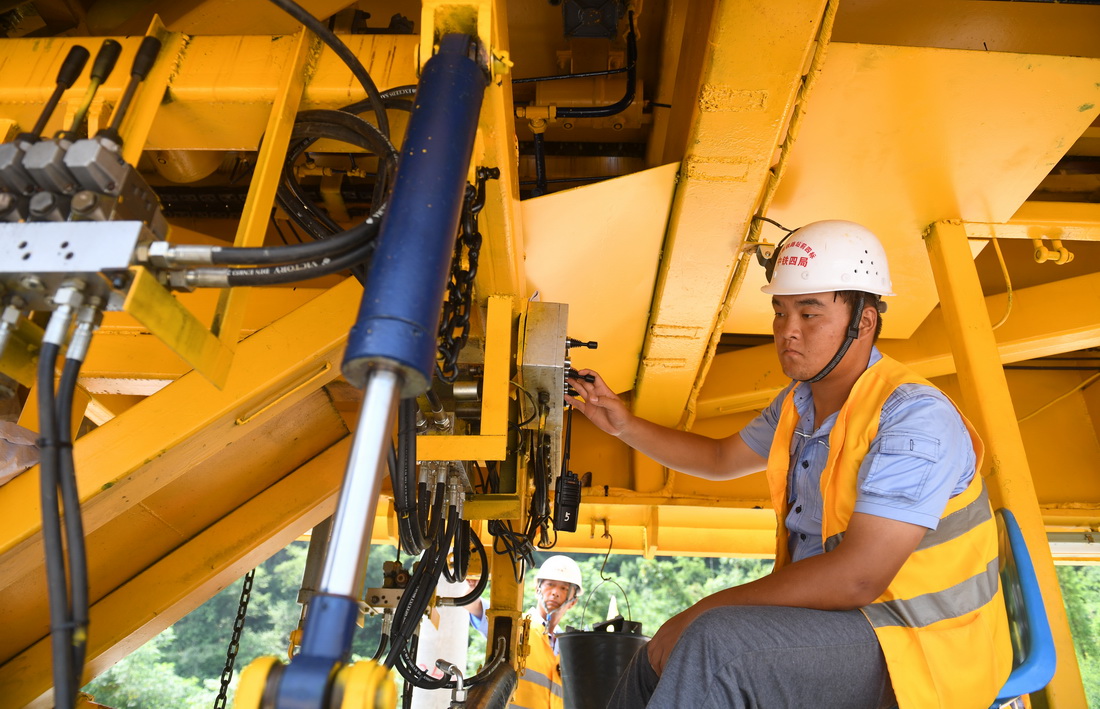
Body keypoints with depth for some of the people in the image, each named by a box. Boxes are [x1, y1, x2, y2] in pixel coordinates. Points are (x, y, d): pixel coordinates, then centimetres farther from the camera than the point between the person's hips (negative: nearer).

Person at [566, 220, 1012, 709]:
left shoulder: (914, 417, -21)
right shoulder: (800, 404, 7)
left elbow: (856, 577, -29)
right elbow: (721, 459, 23)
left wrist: (707, 611, -23)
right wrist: (625, 425, 12)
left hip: (926, 652, -8)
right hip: (833, 619, 8)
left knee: (714, 644, -30)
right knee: (663, 654, 4)